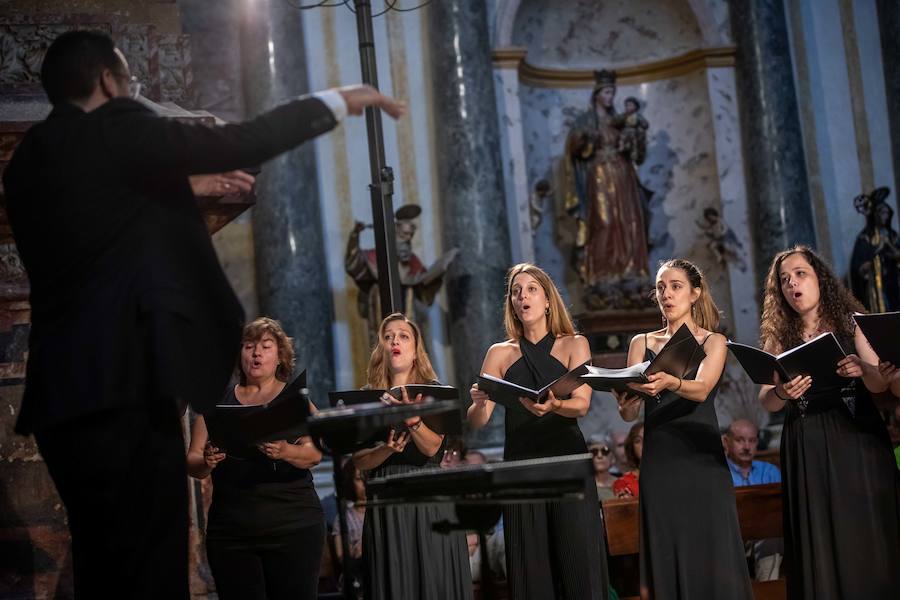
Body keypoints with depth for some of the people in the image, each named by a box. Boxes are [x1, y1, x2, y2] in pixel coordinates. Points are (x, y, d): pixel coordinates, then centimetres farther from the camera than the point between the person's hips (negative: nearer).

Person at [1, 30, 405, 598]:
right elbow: (239, 143, -7)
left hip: (62, 387, 9)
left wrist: (186, 191, 32)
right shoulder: (115, 130, -6)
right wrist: (339, 101, 4)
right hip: (121, 382, -9)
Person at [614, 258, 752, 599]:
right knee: (665, 561, 1)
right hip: (658, 465, 2)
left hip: (701, 461, -2)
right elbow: (628, 414, 2)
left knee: (709, 557, -5)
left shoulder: (713, 342, 6)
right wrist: (625, 399, -22)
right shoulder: (642, 344, 12)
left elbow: (701, 390, -15)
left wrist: (670, 382, -36)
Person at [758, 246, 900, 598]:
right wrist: (783, 394, -22)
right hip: (806, 447, 1)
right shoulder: (778, 338, 7)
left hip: (857, 439, 0)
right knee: (819, 540, -2)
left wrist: (863, 369, -21)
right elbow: (765, 401, 0)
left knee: (866, 533, -2)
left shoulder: (850, 323, 6)